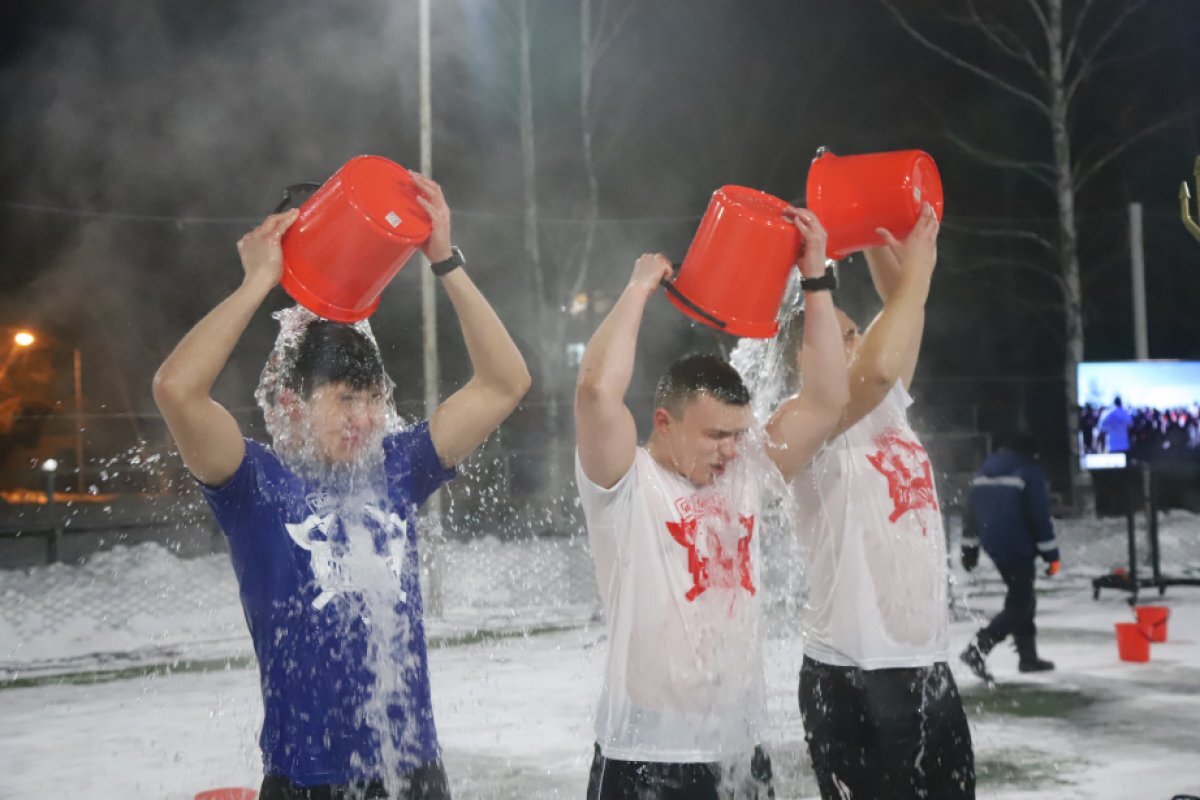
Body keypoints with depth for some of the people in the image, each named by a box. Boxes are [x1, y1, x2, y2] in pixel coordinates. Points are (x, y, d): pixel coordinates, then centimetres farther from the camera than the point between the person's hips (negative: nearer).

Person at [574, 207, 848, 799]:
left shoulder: (744, 474, 7)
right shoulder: (625, 488, -10)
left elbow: (827, 400, 5)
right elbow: (597, 390, -27)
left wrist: (815, 278, 1)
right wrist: (640, 287, -15)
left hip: (742, 752, 6)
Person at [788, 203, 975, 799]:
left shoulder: (888, 408, 12)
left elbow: (900, 316, 16)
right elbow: (878, 367, -28)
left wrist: (880, 242, 3)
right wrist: (917, 265, -18)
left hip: (929, 666, 8)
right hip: (852, 677, -8)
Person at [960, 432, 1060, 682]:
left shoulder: (984, 471, 14)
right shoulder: (1029, 472, -8)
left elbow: (972, 511, 15)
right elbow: (1040, 516, -12)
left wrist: (969, 549, 20)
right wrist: (1051, 556, -9)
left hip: (994, 546, 8)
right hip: (1018, 547, -8)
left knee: (1020, 597, 20)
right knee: (1019, 604, -5)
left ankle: (1028, 656, 25)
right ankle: (978, 649, -20)